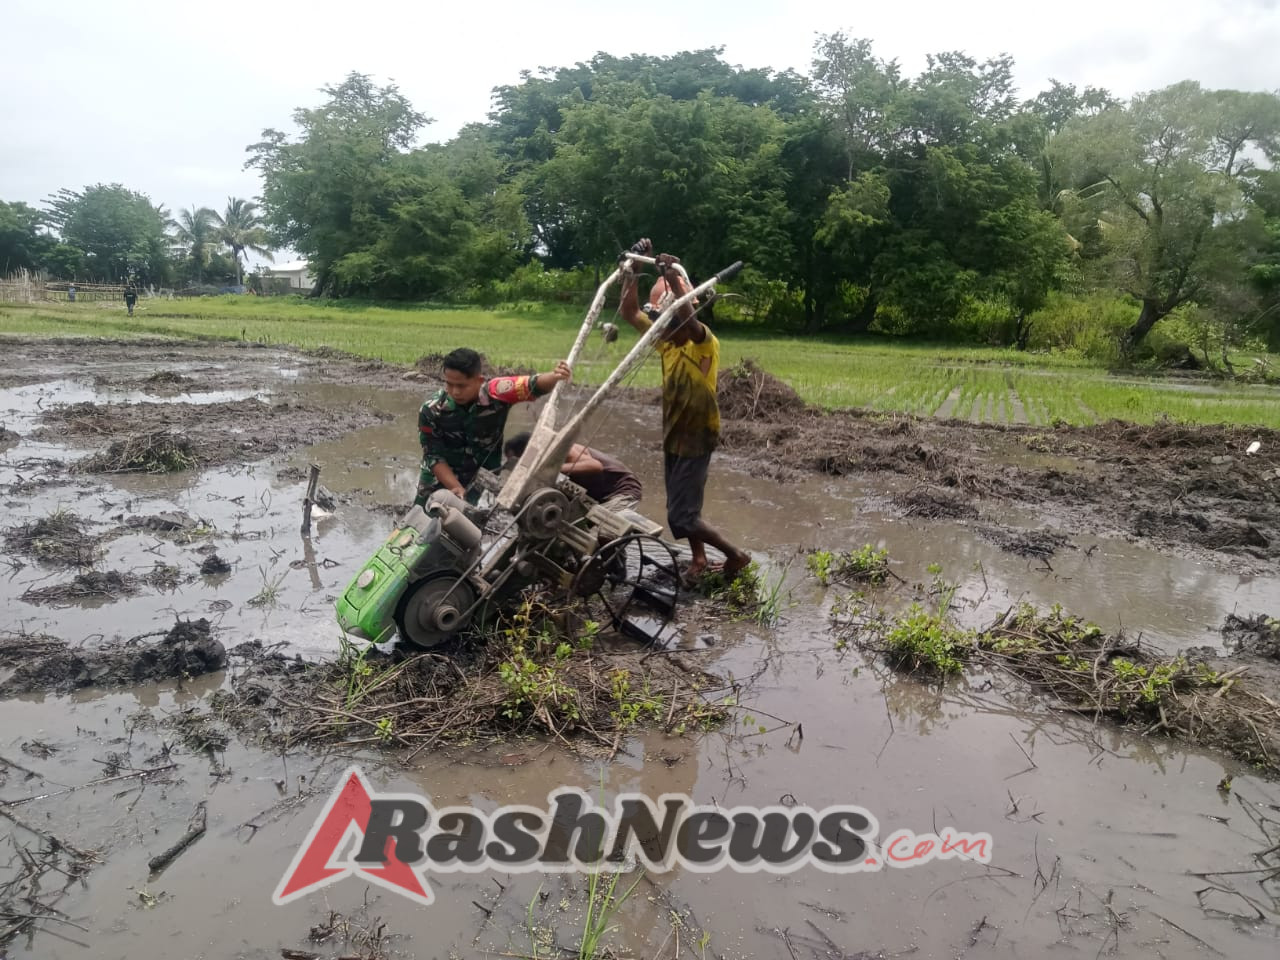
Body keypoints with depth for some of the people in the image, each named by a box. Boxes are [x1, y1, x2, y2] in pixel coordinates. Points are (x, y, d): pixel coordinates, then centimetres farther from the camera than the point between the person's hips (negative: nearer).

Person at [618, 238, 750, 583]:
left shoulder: (705, 344, -20)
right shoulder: (665, 339, 1)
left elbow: (689, 318, -43)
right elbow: (629, 312, 1)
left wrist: (674, 280, -56)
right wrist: (631, 271, -9)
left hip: (696, 439, -8)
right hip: (673, 437, 8)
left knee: (681, 517, -6)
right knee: (683, 508, 18)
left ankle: (736, 555, 11)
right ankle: (698, 559, 36)